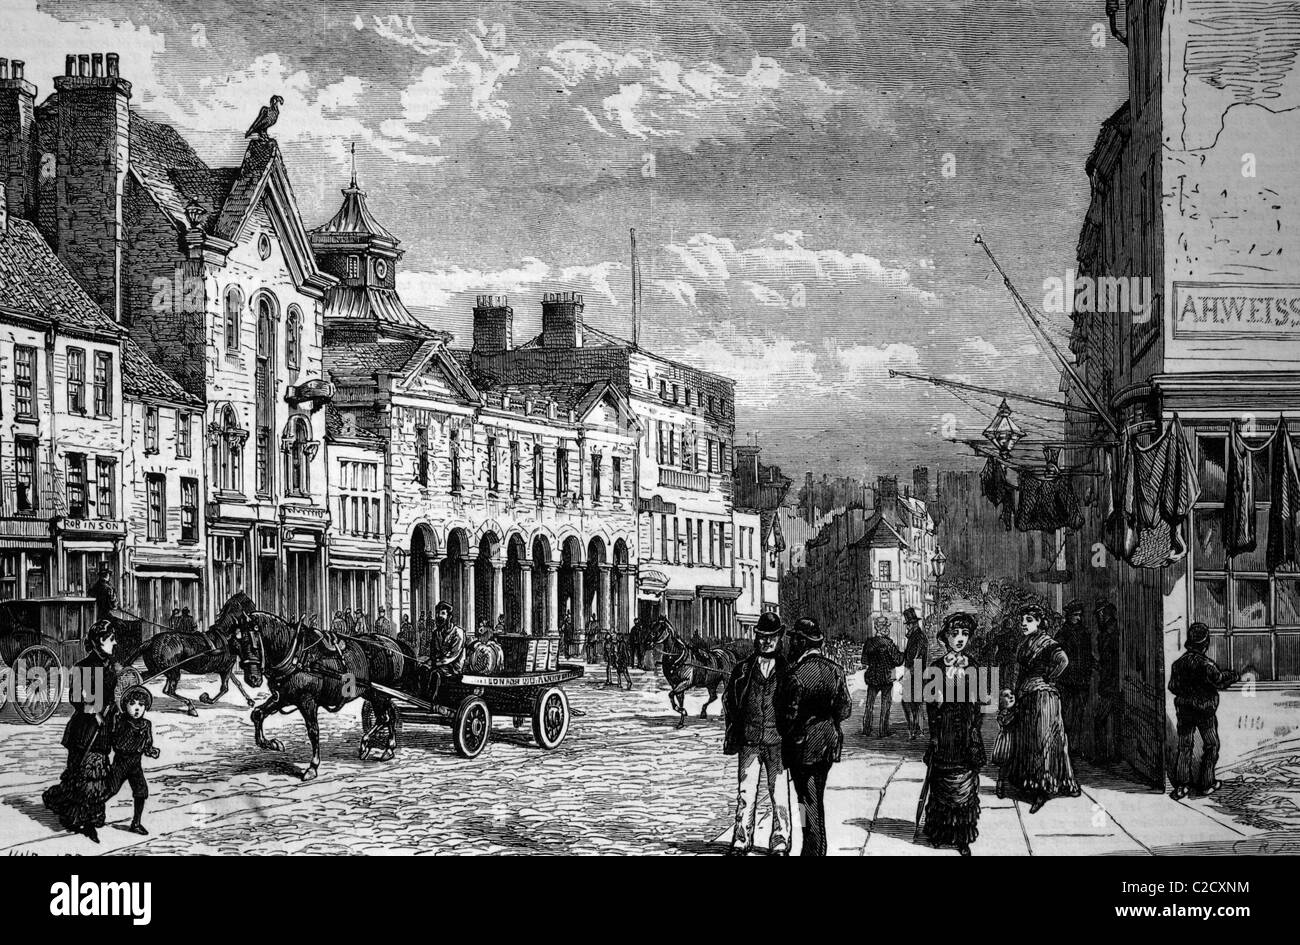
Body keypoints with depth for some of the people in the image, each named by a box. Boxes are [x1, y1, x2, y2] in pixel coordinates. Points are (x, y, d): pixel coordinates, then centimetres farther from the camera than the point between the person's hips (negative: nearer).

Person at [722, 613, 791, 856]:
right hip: (749, 742, 1)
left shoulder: (786, 669, 4)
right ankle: (741, 842, 12)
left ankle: (780, 844, 9)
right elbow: (728, 701, 13)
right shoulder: (742, 669, 7)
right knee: (745, 793, 3)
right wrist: (733, 731, 6)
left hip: (777, 742, -1)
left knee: (780, 794, 0)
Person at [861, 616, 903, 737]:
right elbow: (897, 660, -12)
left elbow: (864, 662, 7)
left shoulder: (868, 643, -1)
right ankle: (883, 731, 8)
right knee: (885, 704, 6)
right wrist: (903, 655, 6)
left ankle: (866, 730, 17)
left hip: (872, 678, 4)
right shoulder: (888, 643, -15)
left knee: (869, 704, 14)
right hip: (886, 678, -4)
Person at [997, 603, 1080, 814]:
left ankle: (1042, 790, -7)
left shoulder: (1045, 642, -10)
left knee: (1040, 741, -8)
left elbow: (1062, 660, -27)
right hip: (1025, 700, 9)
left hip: (1041, 696, -9)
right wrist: (1013, 695, 14)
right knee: (1026, 742, 9)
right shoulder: (1024, 643, 17)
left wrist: (1047, 678, -13)